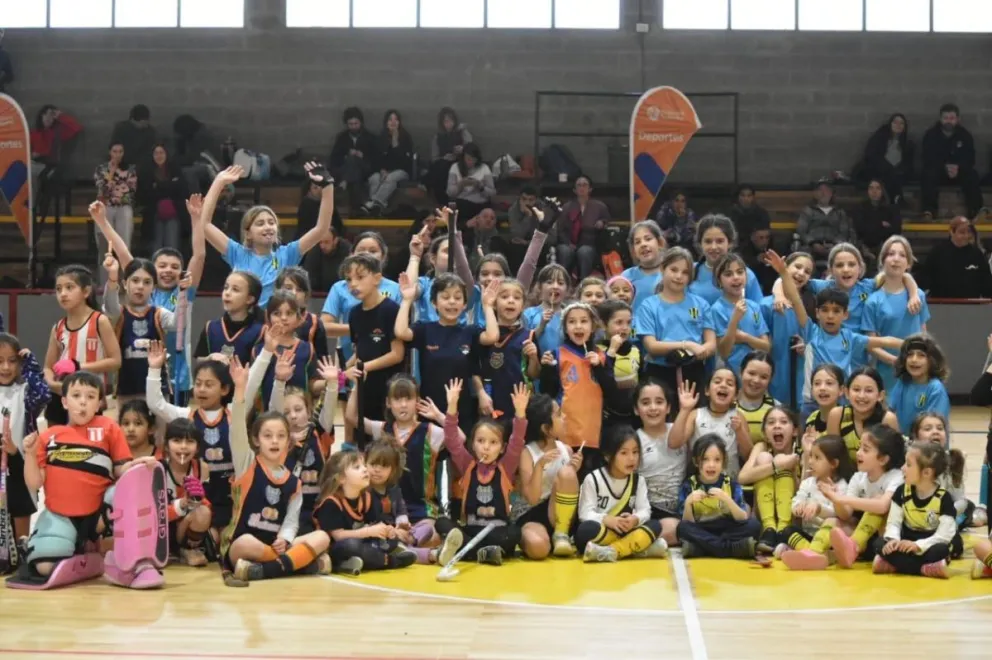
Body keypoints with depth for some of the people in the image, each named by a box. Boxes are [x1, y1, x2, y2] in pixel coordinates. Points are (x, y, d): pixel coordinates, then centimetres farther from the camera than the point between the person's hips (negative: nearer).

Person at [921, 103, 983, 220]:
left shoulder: (965, 135, -4)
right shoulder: (930, 135, -8)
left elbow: (970, 160, -10)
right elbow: (928, 161, -16)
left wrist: (958, 168, -33)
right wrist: (945, 168, -33)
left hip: (959, 172, 1)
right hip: (937, 172, -1)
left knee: (972, 175, -30)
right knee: (928, 175, -34)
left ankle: (975, 212, -34)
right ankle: (928, 211, -42)